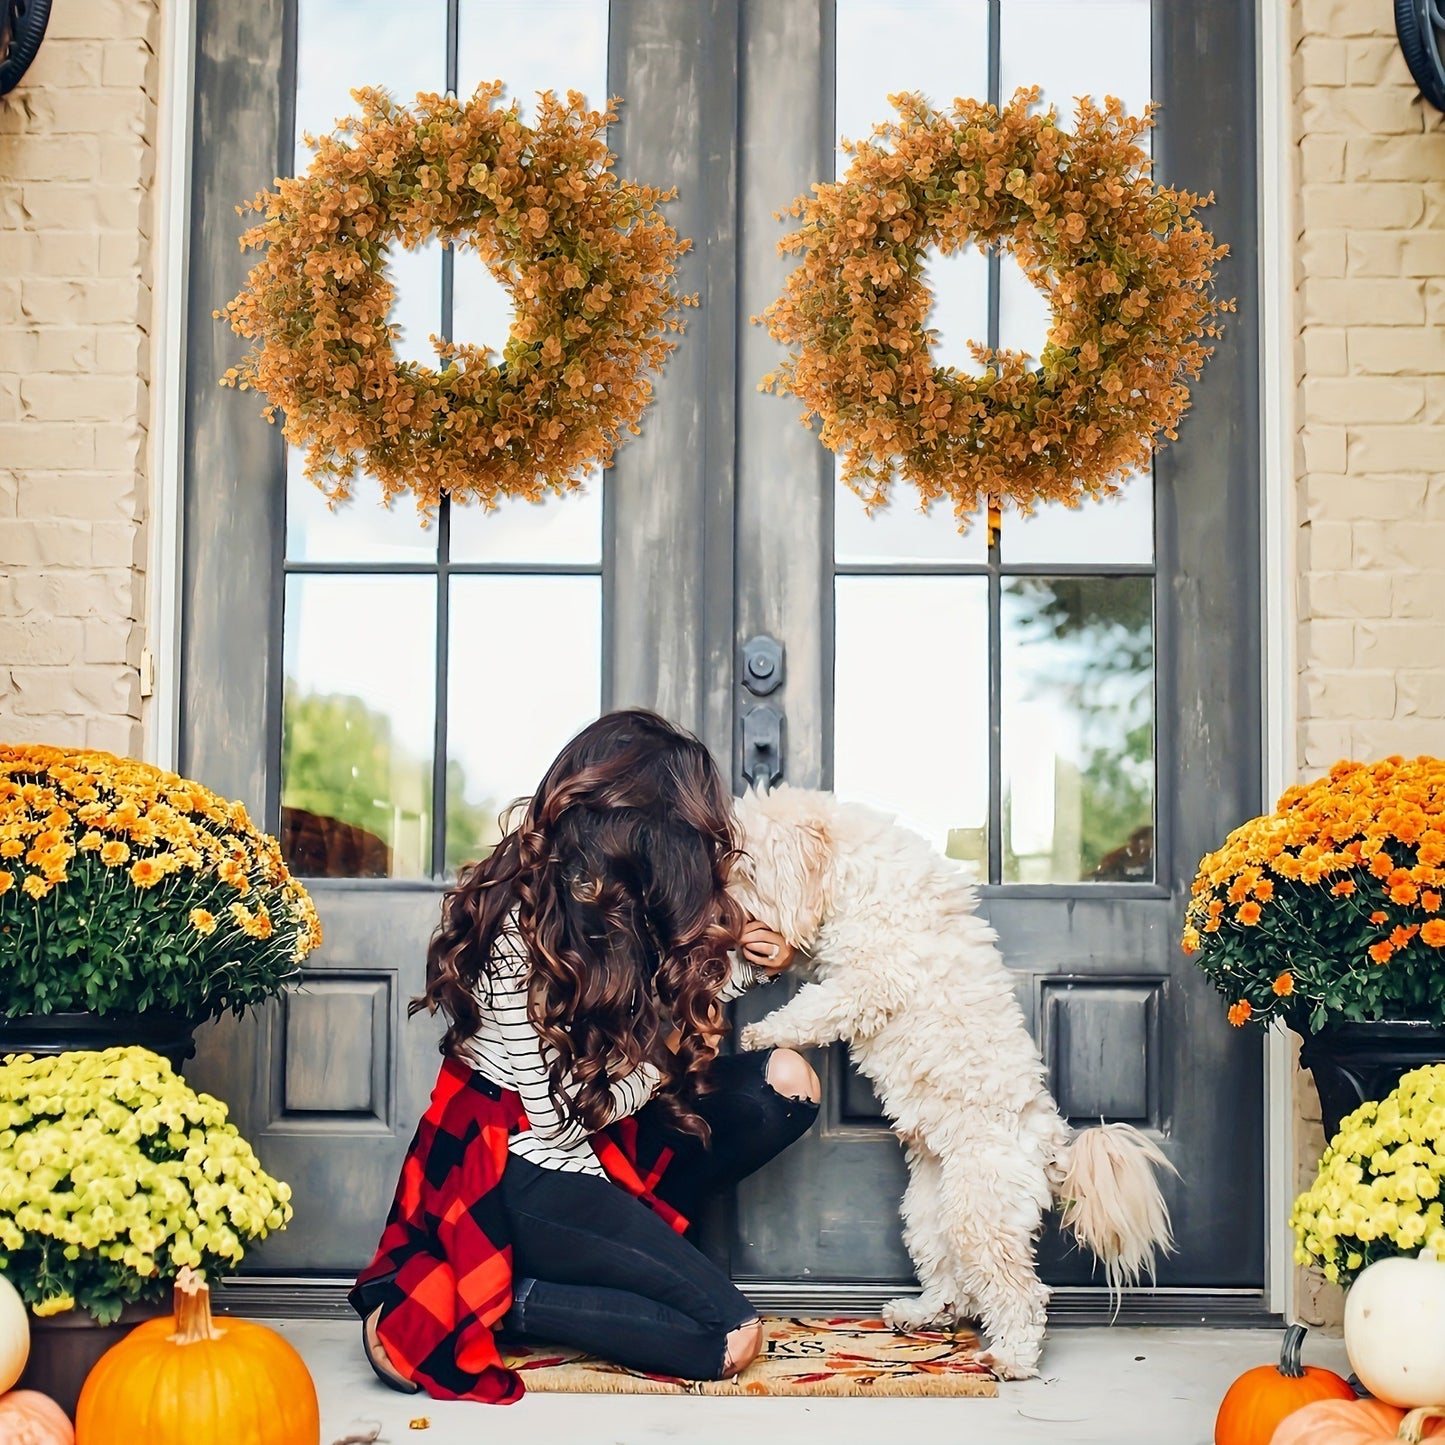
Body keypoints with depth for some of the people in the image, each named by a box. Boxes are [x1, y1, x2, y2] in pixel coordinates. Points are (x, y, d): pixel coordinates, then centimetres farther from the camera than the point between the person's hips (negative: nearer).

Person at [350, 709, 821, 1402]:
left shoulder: (607, 898, 0)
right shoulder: (518, 926, -24)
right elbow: (562, 1114, -21)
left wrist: (741, 965, 3)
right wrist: (670, 1052, -9)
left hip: (600, 1136, 9)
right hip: (523, 1175, -9)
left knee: (787, 1081, -1)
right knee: (728, 1340, -15)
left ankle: (634, 1232, -1)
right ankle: (497, 1303, -6)